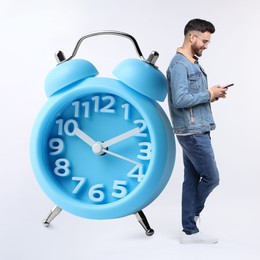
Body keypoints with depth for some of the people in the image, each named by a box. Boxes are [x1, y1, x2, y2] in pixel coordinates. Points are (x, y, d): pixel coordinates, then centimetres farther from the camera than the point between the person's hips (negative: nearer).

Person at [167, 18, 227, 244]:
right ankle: (192, 215, 22)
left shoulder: (193, 63, 16)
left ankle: (190, 232, 17)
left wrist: (212, 96, 4)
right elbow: (180, 100, -25)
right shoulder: (179, 65, -15)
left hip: (196, 131, 10)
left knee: (192, 180, 10)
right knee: (211, 177, 0)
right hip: (193, 132, -10)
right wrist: (209, 94, -15)